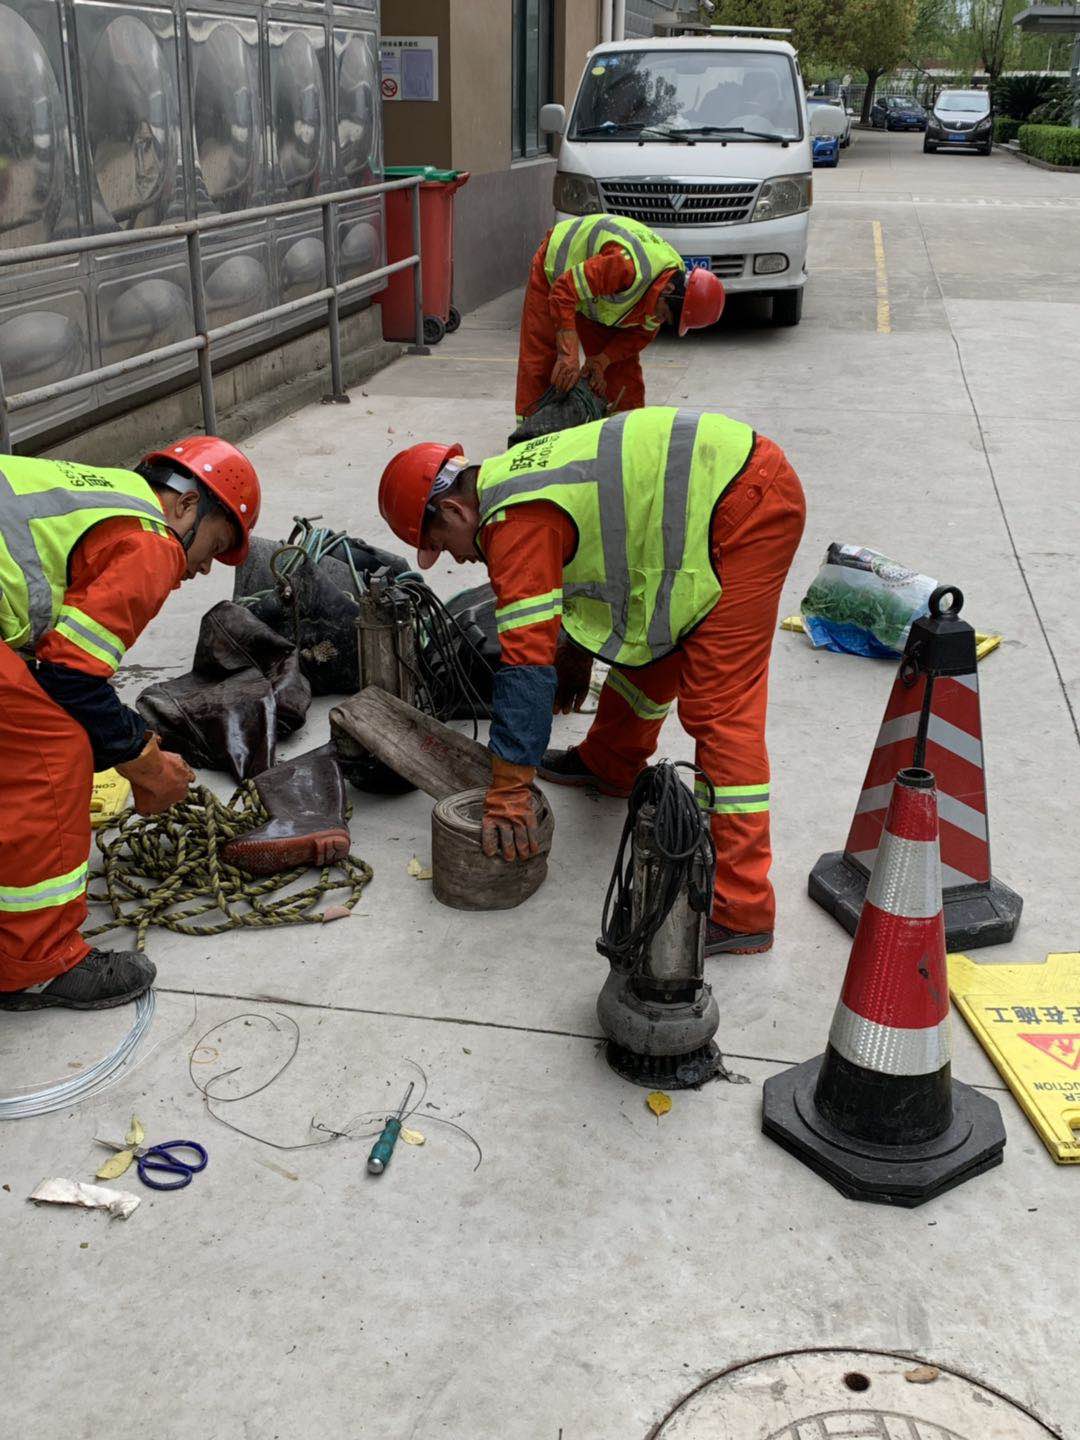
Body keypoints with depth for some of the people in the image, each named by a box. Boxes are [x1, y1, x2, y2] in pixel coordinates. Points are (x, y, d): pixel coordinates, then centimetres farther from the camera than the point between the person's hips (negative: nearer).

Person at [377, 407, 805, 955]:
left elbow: (526, 661, -18)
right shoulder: (513, 477, 14)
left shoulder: (515, 523, -16)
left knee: (719, 703, -11)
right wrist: (576, 655, 42)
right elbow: (584, 558, 31)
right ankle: (609, 763, 48)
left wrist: (508, 796, -14)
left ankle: (739, 910, -9)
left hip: (744, 509, -10)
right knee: (649, 627, 25)